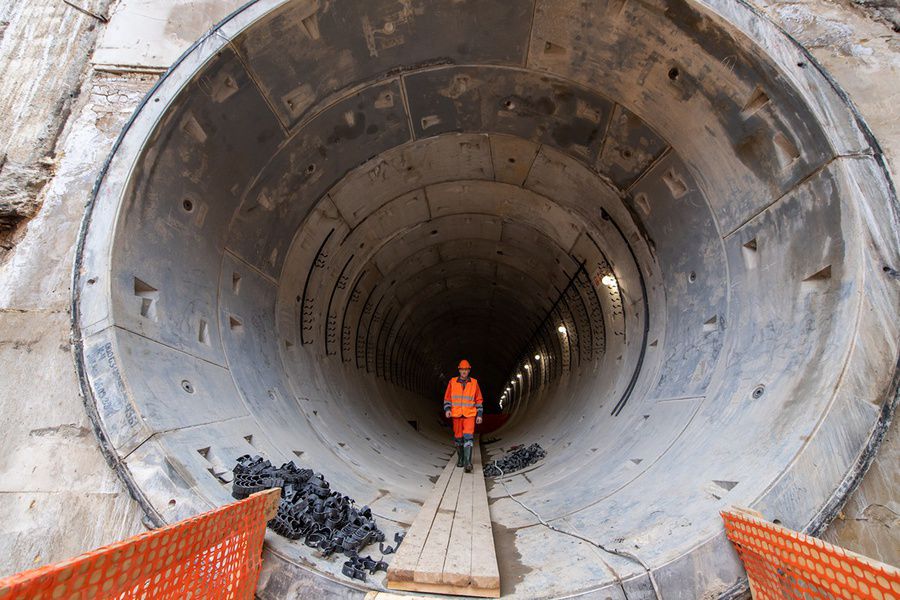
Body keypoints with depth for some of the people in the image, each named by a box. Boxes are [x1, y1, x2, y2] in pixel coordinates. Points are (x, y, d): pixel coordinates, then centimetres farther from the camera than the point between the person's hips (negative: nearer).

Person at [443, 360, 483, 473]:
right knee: (458, 437, 10)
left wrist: (479, 414, 5)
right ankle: (460, 458, 29)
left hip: (470, 414, -2)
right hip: (456, 415, 2)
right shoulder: (452, 382, 3)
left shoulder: (474, 382, 3)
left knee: (468, 436, -15)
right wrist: (447, 409, -5)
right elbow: (447, 397, 10)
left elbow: (478, 400, 9)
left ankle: (468, 462, -18)